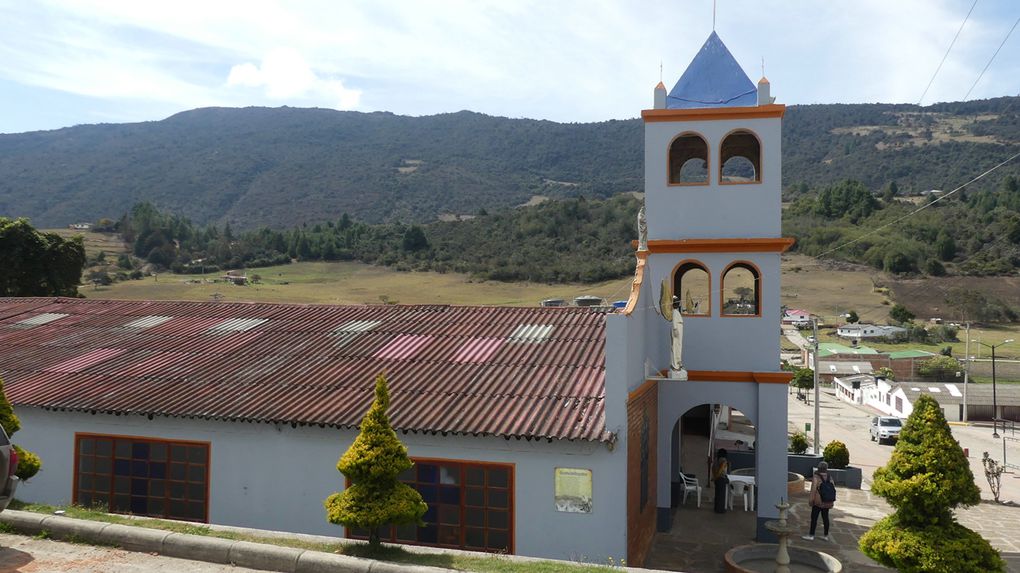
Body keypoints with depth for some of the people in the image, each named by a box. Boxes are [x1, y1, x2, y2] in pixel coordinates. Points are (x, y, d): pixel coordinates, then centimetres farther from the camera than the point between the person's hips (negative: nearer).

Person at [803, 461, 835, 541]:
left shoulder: (816, 477, -15)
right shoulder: (830, 478, 0)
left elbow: (813, 490, -16)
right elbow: (833, 489, 3)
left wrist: (811, 500, -7)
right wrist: (831, 502, 12)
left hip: (818, 502, -5)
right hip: (827, 503, 5)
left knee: (814, 518, 1)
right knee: (825, 518, 14)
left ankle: (811, 535, 4)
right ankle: (826, 535, 21)